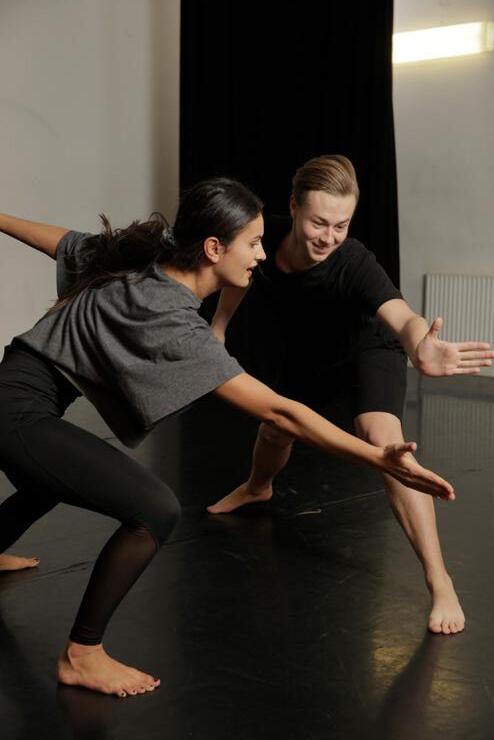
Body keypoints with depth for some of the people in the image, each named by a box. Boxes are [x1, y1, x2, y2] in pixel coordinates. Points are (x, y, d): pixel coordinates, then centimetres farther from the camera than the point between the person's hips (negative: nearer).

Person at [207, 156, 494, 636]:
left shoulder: (354, 265, -41)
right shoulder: (266, 240, -29)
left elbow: (403, 318, -59)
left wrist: (419, 348, -81)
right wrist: (217, 330, -5)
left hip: (368, 350, -5)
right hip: (310, 355, 5)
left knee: (382, 439, -29)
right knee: (275, 429, 23)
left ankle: (439, 582, -25)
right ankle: (257, 488, 62)